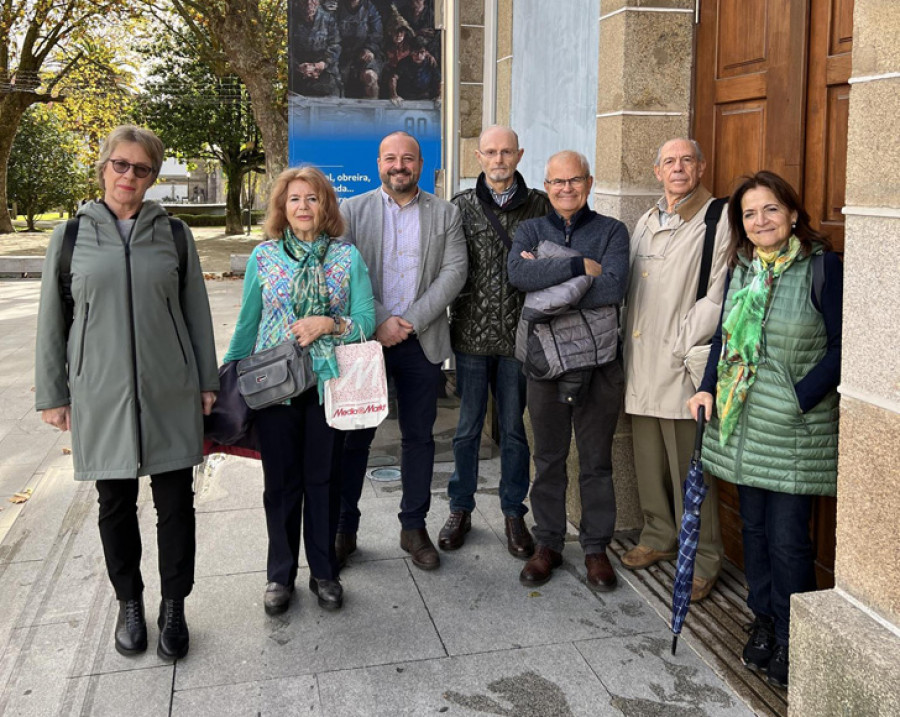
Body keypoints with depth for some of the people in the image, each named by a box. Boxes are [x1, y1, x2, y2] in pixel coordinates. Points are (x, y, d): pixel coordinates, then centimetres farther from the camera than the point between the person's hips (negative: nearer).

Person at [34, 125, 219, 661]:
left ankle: (174, 606, 21)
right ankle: (130, 603, 28)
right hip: (100, 394, 0)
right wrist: (52, 394, 5)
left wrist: (207, 381, 6)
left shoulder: (173, 233, 5)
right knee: (116, 505, 10)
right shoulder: (72, 236, 3)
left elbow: (196, 310, 8)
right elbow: (52, 320, 6)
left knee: (175, 503, 4)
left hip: (171, 392, 0)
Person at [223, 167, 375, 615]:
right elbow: (247, 325, 10)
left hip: (329, 383, 0)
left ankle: (324, 572, 24)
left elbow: (365, 321, -1)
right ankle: (280, 574, 24)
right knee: (280, 481, 8)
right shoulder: (263, 257, 4)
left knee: (323, 478, 8)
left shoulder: (347, 256, 2)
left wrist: (327, 324, -17)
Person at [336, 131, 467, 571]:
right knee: (355, 436, 5)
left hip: (422, 342, 1)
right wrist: (380, 322, -14)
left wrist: (410, 322, -12)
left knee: (419, 436, 8)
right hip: (365, 338, -1)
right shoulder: (352, 211, 4)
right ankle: (345, 529, 18)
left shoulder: (445, 214, 7)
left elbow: (453, 272, -3)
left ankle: (414, 527, 21)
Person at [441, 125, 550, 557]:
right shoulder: (461, 206, 3)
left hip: (518, 335, 0)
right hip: (472, 335, 0)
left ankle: (514, 513, 24)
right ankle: (460, 510, 25)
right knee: (467, 428, 9)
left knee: (514, 429, 9)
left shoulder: (538, 205, 4)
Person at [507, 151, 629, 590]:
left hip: (598, 360, -1)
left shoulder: (611, 231, 2)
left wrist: (547, 279, -14)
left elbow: (613, 287, -16)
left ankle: (596, 547, 21)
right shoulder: (530, 231, 7)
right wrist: (579, 266, -18)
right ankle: (547, 544, 24)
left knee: (596, 460, 8)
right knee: (548, 458, 11)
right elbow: (518, 274, -15)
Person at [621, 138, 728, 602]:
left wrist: (682, 344, -15)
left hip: (682, 367, -7)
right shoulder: (646, 222, 17)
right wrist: (630, 349, 13)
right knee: (648, 461, 15)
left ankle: (703, 557, 12)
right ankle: (660, 536, 33)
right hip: (641, 365, 7)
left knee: (689, 468, -1)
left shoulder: (719, 220, -7)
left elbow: (718, 295, -14)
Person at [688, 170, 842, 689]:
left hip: (795, 430, -5)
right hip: (742, 420, 6)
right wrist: (709, 388, 5)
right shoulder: (742, 267, 9)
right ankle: (763, 622, 30)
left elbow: (839, 348, -9)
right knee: (754, 527, 14)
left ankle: (790, 640, 17)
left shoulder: (822, 266, -9)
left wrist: (799, 397, -17)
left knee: (788, 538, -1)